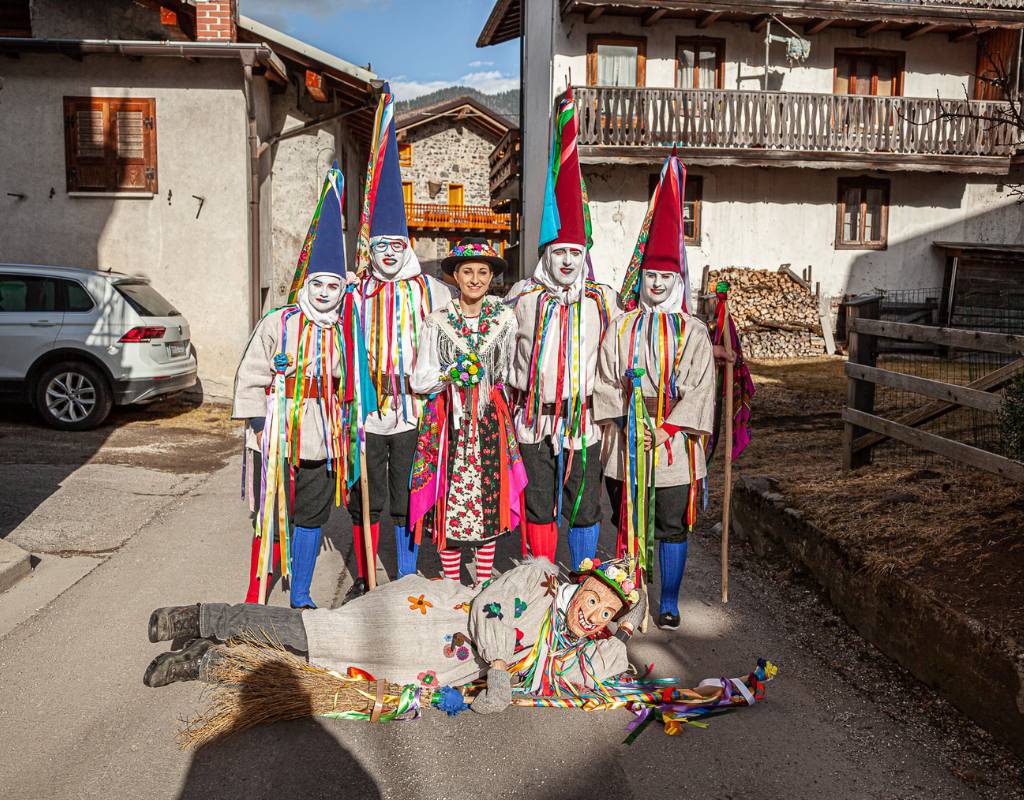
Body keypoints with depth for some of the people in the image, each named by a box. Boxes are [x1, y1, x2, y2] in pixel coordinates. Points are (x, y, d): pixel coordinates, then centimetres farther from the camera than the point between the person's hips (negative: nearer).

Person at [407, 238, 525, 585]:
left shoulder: (506, 318, 6)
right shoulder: (437, 322, 2)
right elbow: (419, 381, 1)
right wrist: (452, 374, -12)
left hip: (491, 420, 1)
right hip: (449, 421, -1)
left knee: (490, 502, 5)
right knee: (449, 505, 1)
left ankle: (484, 587, 20)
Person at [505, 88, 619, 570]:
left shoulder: (601, 299, 0)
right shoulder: (521, 297, 0)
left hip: (583, 417, 0)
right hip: (534, 416, 1)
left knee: (583, 507, 7)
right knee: (539, 505, 10)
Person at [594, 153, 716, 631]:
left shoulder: (693, 332, 0)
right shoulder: (622, 326, 4)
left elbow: (700, 389, -4)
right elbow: (607, 380, 3)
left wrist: (667, 428, -12)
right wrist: (629, 421, -8)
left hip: (674, 446, -1)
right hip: (626, 444, 2)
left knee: (673, 528, 6)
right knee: (627, 523, 11)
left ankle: (669, 603, 19)